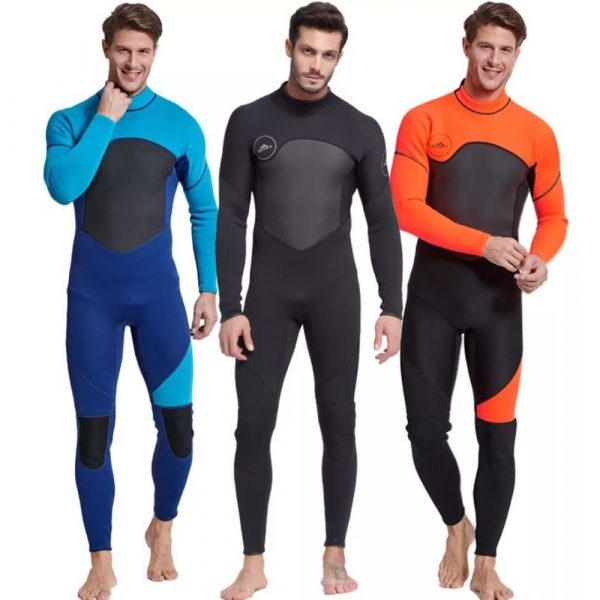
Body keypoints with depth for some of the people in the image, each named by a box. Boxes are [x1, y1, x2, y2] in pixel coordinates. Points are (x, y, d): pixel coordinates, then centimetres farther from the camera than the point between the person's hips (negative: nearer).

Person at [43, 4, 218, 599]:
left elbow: (204, 212, 7)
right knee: (94, 430, 3)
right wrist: (106, 118, -14)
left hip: (157, 289, 1)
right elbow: (63, 187, -19)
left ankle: (162, 528, 27)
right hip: (92, 292, 0)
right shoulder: (71, 121, 0)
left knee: (177, 424, -1)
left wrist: (209, 290, 3)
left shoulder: (180, 124, 2)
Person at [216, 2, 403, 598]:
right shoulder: (249, 121, 0)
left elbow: (382, 222, 3)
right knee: (254, 423, -2)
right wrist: (229, 307, -7)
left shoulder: (361, 130, 1)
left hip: (336, 293, 0)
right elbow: (230, 219, -1)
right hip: (269, 292, 0)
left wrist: (392, 307, -4)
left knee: (338, 422, 3)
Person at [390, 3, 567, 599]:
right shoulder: (424, 121, -2)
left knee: (498, 434, 3)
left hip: (499, 300, 1)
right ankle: (456, 526, 29)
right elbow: (406, 208, -11)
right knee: (425, 426, 1)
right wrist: (485, 244, -20)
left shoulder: (536, 133, 4)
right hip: (432, 294, -1)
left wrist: (541, 258, -13)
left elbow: (554, 216, 10)